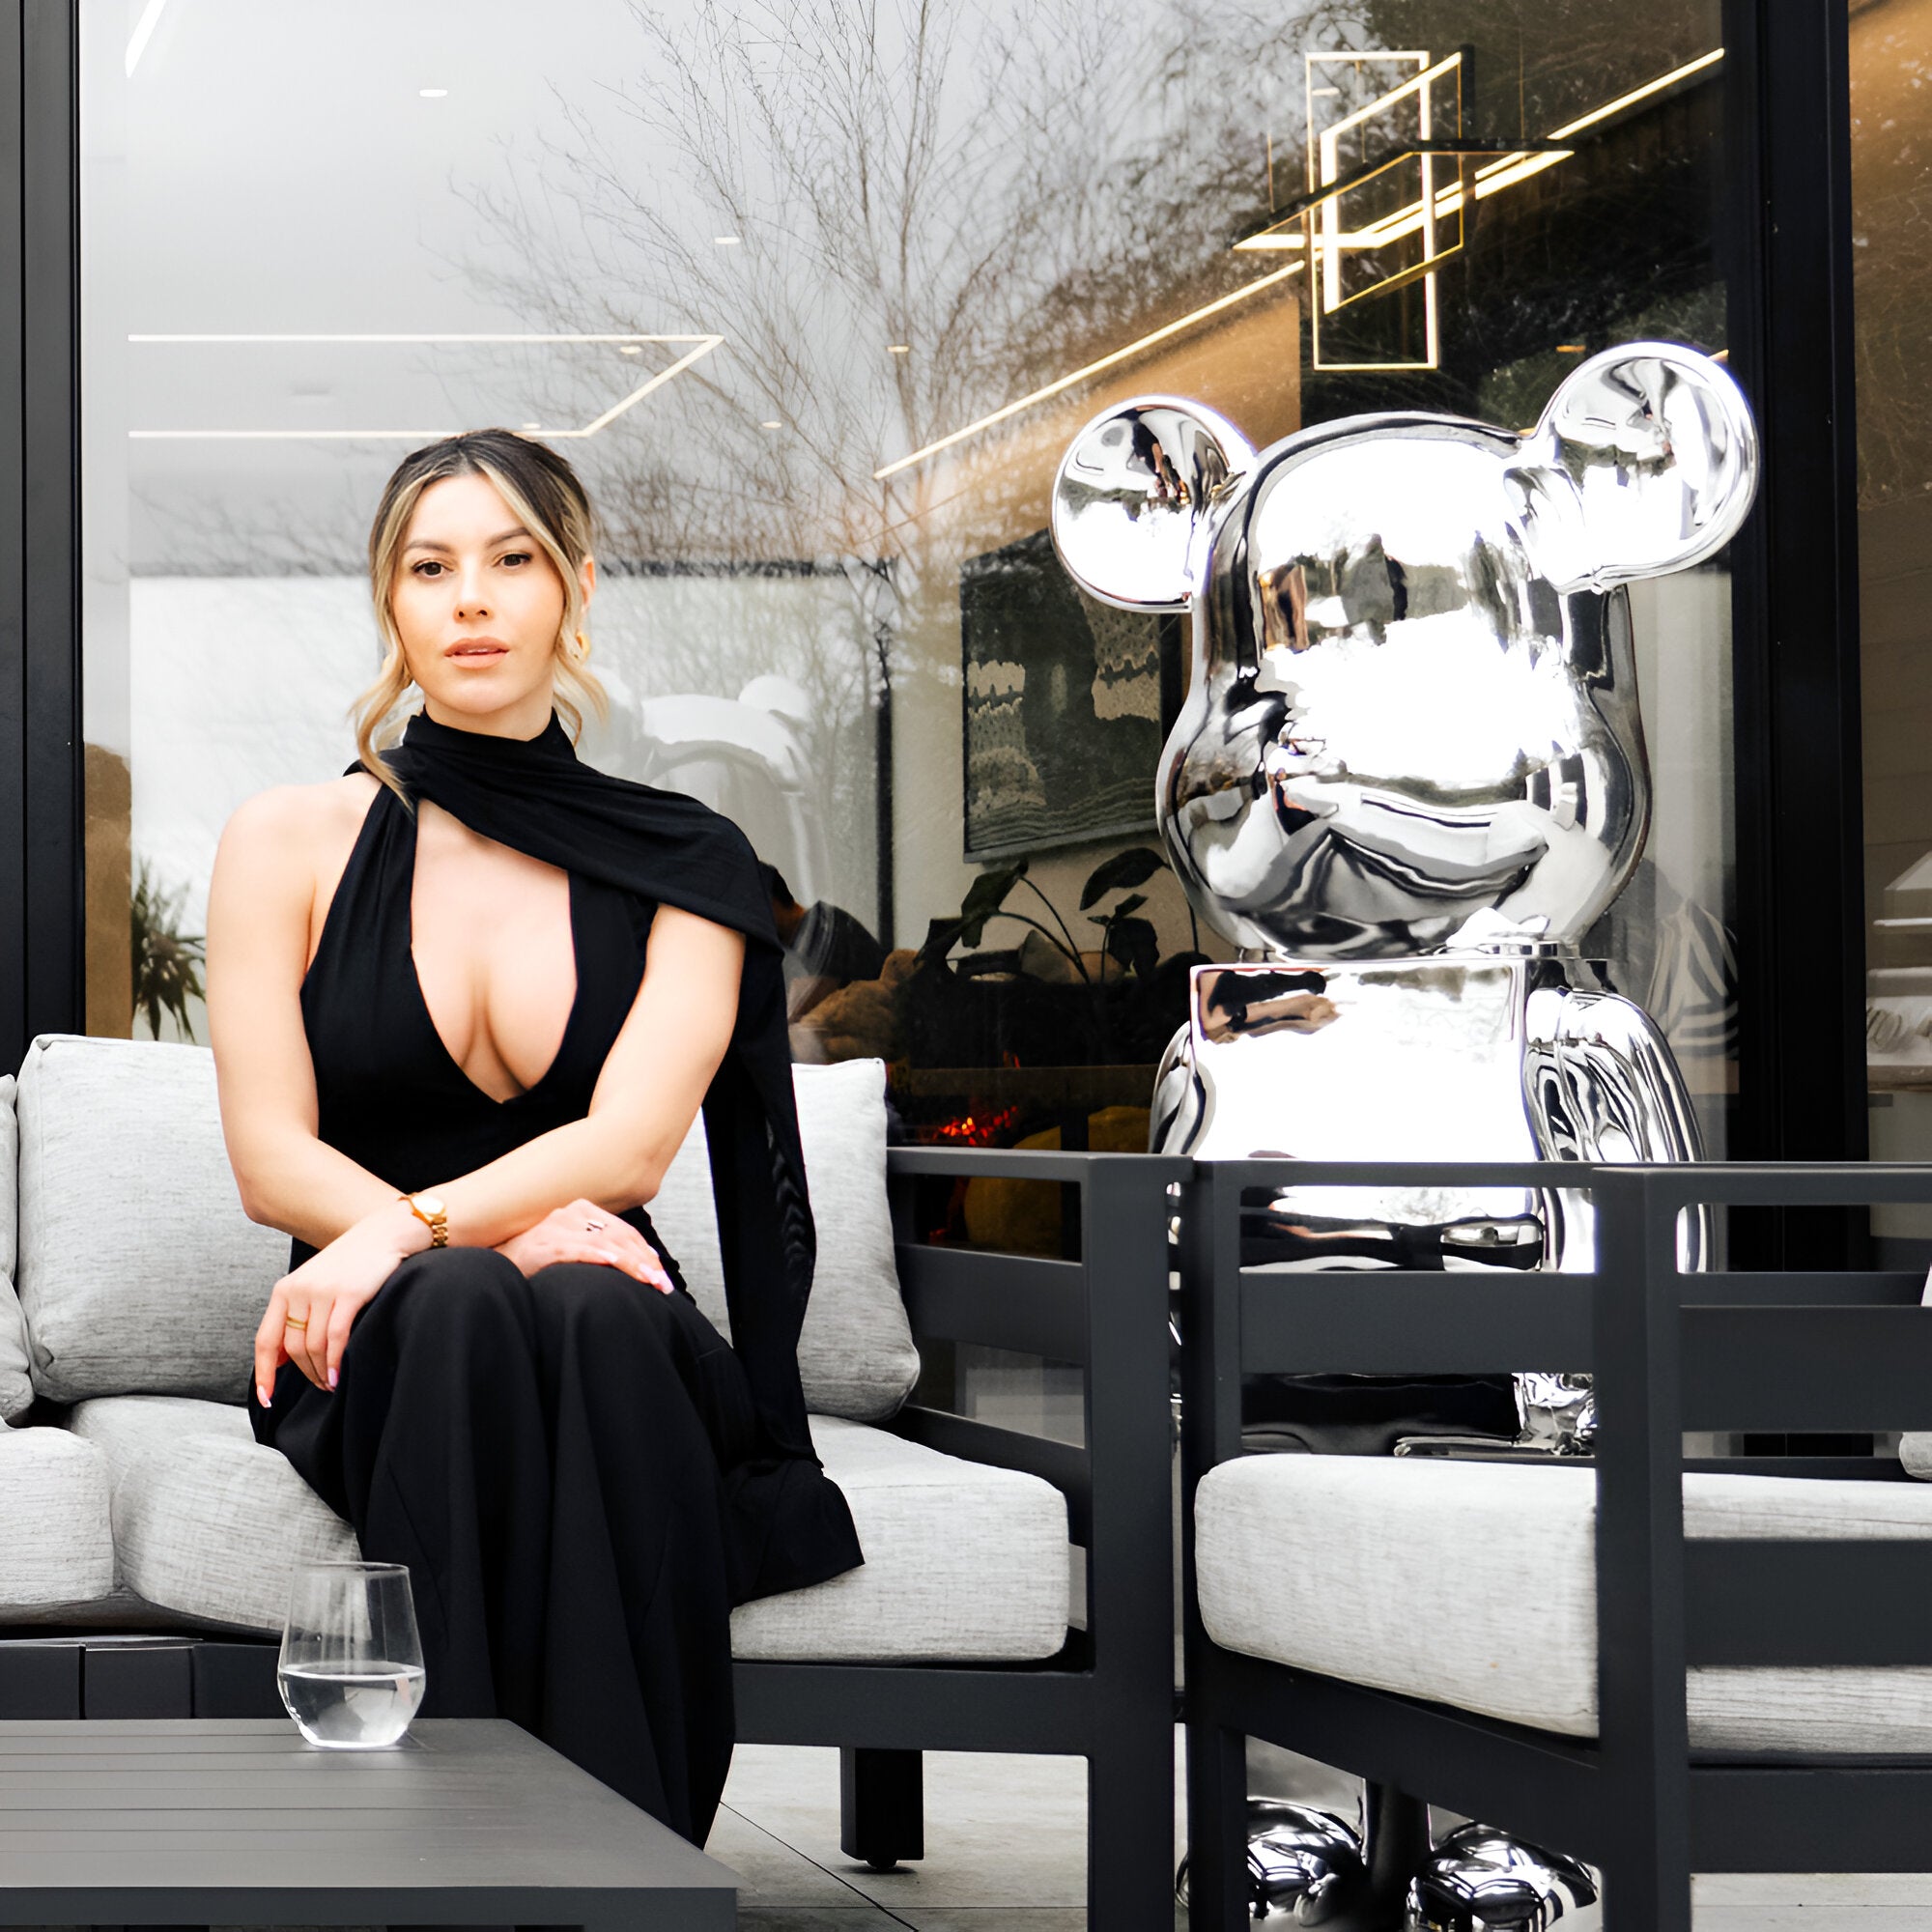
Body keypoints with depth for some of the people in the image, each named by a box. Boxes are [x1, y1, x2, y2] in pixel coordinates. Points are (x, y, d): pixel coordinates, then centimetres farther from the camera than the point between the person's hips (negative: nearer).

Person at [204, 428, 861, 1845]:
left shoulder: (684, 865, 9)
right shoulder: (292, 845, 8)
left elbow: (629, 1145, -7)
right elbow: (272, 1160, -1)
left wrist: (409, 1226, -26)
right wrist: (498, 1235, -19)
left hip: (612, 1337, 0)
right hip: (375, 1357, 0)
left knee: (590, 1313, -36)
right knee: (463, 1304, -36)